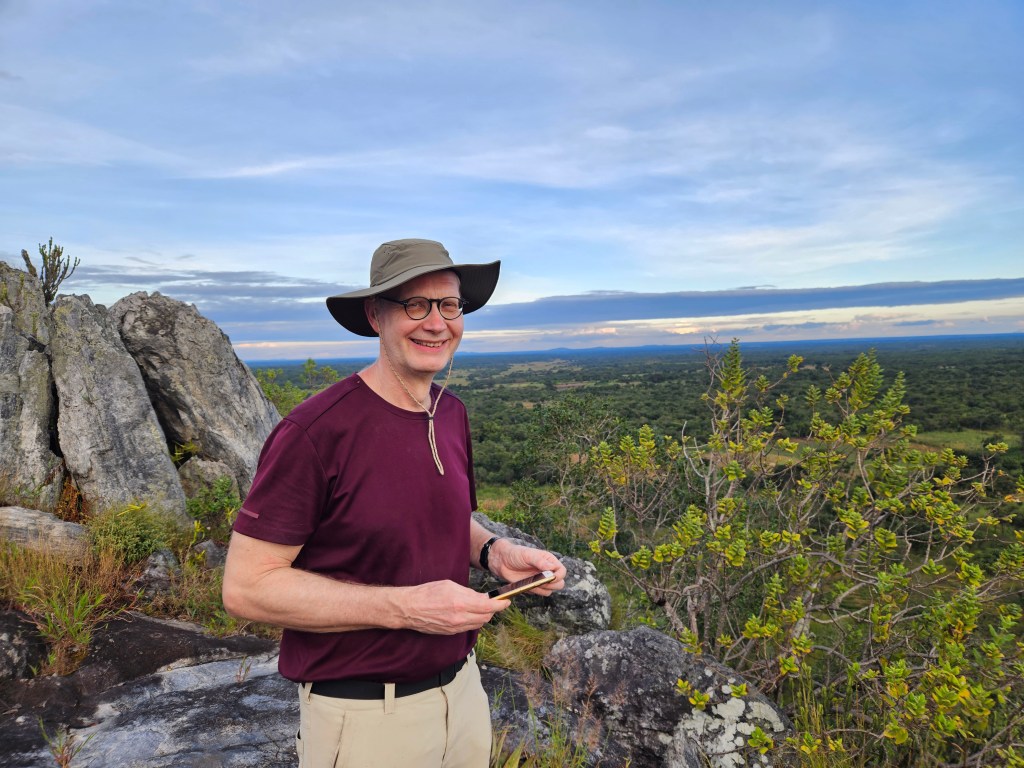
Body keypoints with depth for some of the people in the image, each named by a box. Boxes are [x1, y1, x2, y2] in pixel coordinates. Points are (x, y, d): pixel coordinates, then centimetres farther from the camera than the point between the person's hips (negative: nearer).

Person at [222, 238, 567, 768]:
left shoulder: (452, 414, 0)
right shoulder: (315, 430, -22)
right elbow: (246, 587, -19)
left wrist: (493, 551, -7)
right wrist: (405, 607, -25)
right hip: (362, 718, -6)